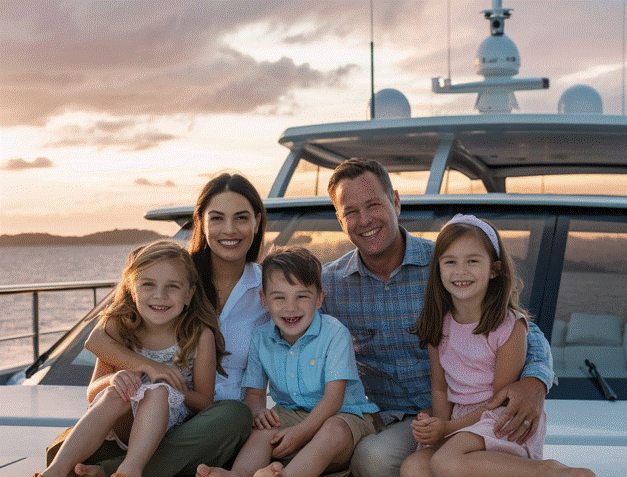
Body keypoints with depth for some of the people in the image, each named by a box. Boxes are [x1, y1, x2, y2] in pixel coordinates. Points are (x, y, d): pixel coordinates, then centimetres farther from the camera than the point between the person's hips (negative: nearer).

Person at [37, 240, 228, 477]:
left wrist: (172, 391, -21)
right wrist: (112, 379, -21)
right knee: (115, 394, -31)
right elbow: (92, 392, 3)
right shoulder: (118, 327, 0)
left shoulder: (200, 335, -6)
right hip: (122, 425, 2)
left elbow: (204, 402, -2)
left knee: (159, 391, -32)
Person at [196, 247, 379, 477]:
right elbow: (254, 391, 8)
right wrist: (257, 411, -18)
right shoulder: (261, 339, 3)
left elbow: (334, 397, -17)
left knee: (335, 430, -37)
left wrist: (301, 432, -29)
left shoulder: (334, 333, -12)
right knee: (265, 427, -26)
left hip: (344, 414, -4)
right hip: (292, 415, 4)